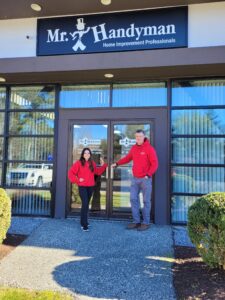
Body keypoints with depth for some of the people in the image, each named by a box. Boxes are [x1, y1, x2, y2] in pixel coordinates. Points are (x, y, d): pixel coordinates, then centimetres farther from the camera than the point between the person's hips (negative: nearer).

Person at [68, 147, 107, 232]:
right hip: (82, 187, -5)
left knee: (86, 204, 14)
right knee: (85, 204, -14)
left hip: (90, 187, 5)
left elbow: (97, 172, 19)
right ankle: (84, 224, -8)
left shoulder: (92, 163, 9)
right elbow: (70, 172, -8)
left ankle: (83, 222, 29)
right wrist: (77, 180, -15)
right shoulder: (78, 163, -7)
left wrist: (103, 165, 8)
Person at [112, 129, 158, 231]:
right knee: (133, 199, 5)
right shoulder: (134, 148, 8)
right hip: (135, 178, 6)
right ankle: (136, 221, 16)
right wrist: (117, 163, 16)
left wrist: (148, 175, -20)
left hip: (146, 179, -6)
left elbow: (154, 164, -12)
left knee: (146, 201, 2)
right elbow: (128, 158, 21)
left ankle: (146, 223, 13)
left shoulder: (149, 148, -10)